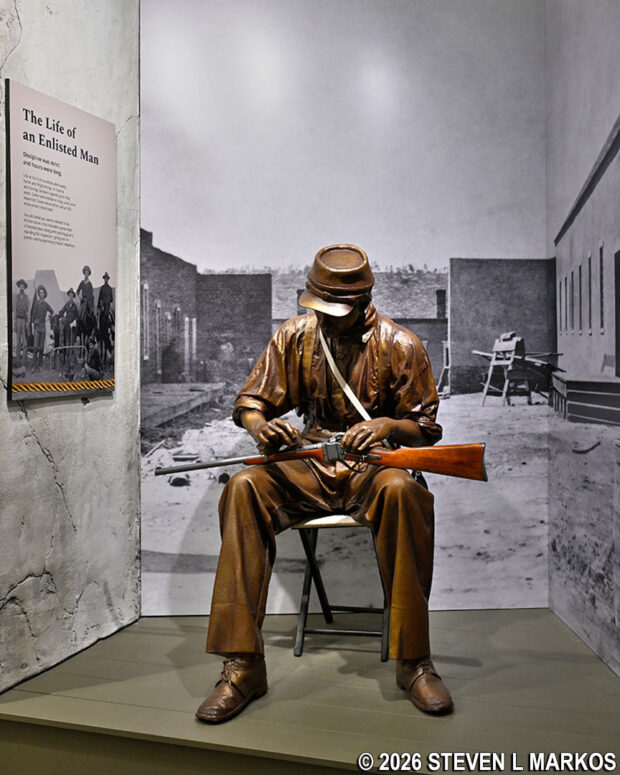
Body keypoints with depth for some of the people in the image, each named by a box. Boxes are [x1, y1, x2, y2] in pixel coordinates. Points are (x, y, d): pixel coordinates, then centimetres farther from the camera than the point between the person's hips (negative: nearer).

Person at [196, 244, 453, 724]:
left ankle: (414, 660, -24)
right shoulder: (295, 336, 4)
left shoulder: (400, 346, -2)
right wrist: (259, 423, -16)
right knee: (243, 488, -27)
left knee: (402, 491, -37)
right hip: (309, 468, 2)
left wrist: (387, 425, -21)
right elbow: (250, 400, 9)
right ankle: (243, 666, -25)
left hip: (373, 467, -2)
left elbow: (427, 426, 2)